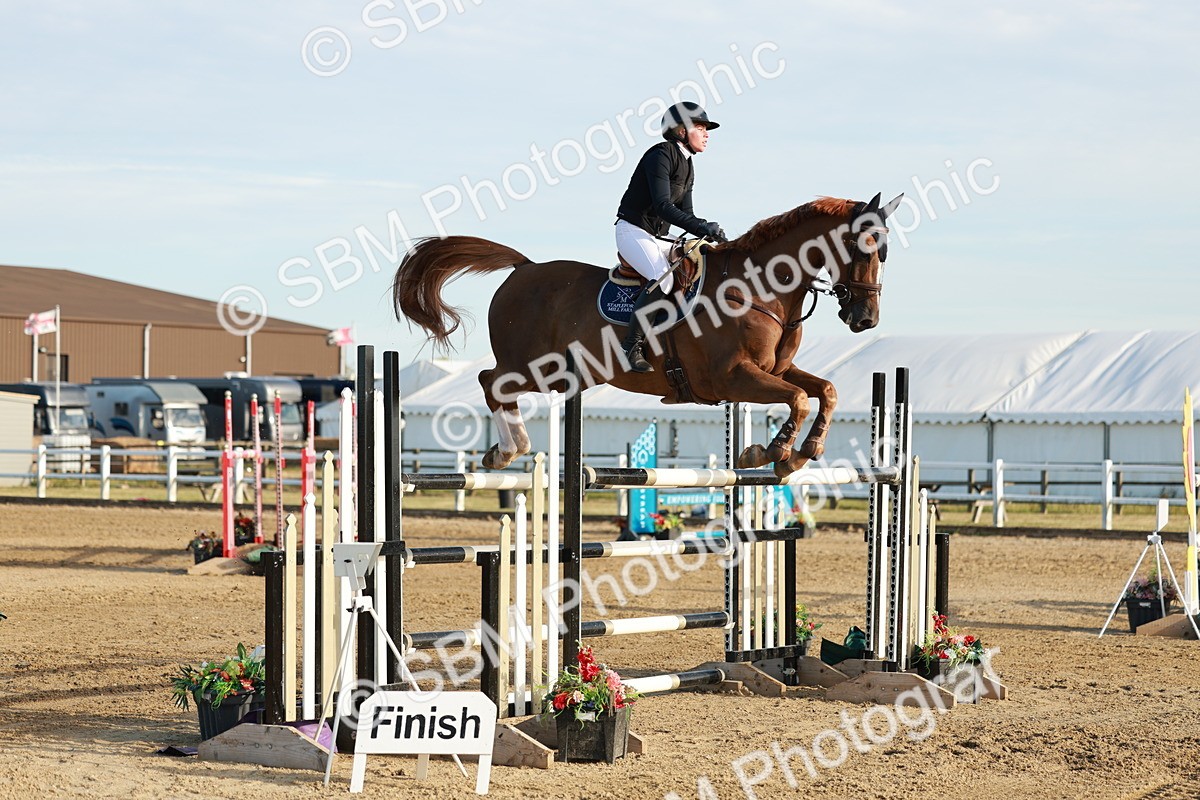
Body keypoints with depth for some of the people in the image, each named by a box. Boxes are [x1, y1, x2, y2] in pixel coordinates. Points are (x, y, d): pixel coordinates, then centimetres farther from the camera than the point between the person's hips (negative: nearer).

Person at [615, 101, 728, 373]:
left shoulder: (687, 167, 15)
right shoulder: (661, 155, -14)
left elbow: (685, 213, 14)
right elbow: (662, 206, -24)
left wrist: (709, 234, -5)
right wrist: (702, 227, -29)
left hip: (658, 238, 10)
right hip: (633, 231, -10)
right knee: (664, 278, -31)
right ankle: (632, 344, -24)